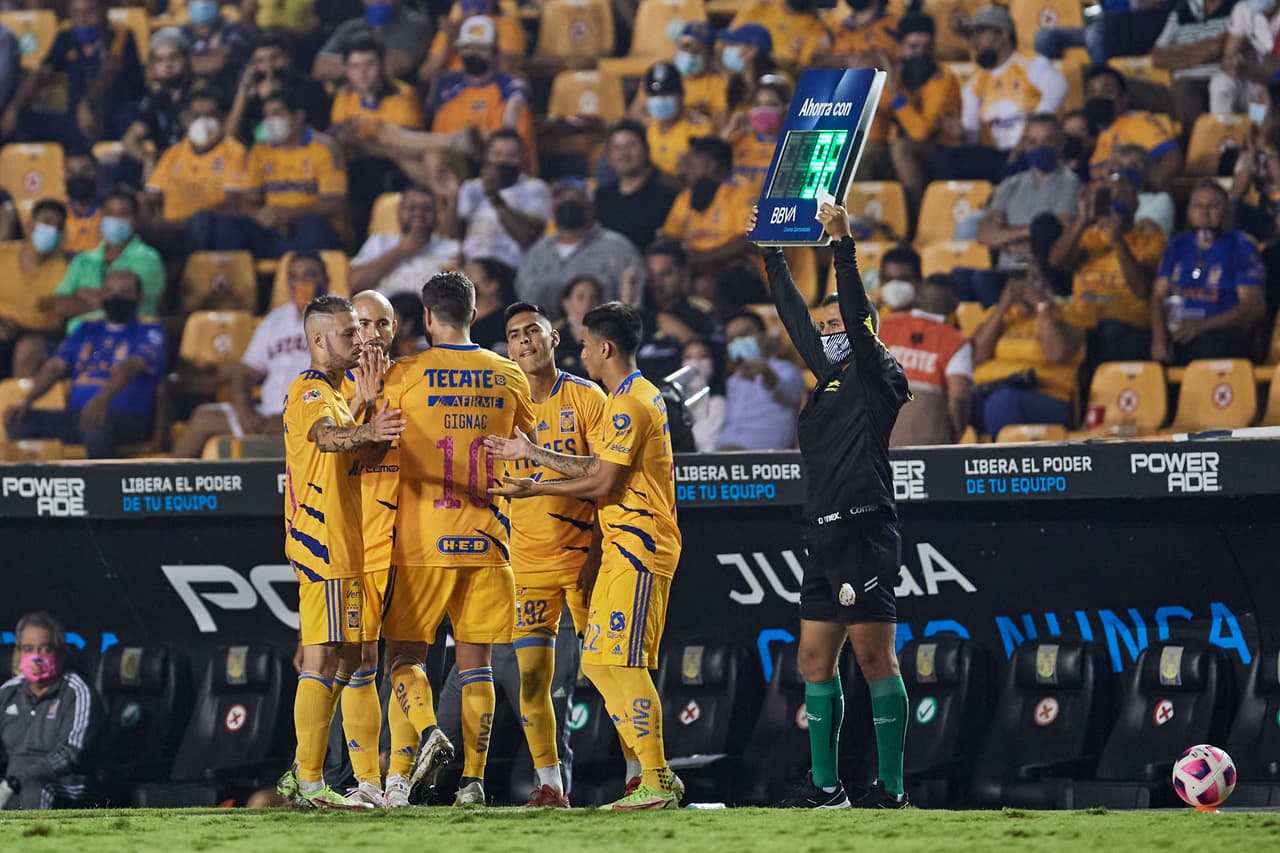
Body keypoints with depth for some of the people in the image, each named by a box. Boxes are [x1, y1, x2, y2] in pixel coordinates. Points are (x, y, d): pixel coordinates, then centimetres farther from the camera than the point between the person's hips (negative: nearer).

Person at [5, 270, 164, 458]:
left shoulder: (148, 332, 5)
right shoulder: (87, 330, 23)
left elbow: (132, 366, -15)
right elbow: (55, 366, 11)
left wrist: (102, 399, -35)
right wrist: (26, 400, -8)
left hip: (127, 419, -5)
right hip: (76, 413, 5)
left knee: (98, 427, -41)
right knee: (20, 420, -18)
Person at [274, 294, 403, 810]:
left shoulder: (331, 392, 22)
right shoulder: (310, 391, -10)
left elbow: (365, 456, 10)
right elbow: (325, 435, -33)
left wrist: (372, 401, -3)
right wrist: (365, 431, -54)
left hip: (339, 544, 10)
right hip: (323, 542, -10)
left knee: (342, 660, 13)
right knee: (325, 660, -12)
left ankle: (301, 774, 18)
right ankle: (310, 785, -13)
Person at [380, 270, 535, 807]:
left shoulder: (405, 375, -5)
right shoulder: (509, 377, 6)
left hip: (422, 541, -3)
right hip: (487, 541, 3)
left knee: (404, 652, 6)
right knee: (475, 661, 7)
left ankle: (428, 732, -20)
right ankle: (473, 778, 1)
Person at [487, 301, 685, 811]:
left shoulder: (629, 404, -14)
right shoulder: (638, 396, 18)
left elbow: (603, 483, -16)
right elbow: (596, 467, 20)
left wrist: (534, 489, -7)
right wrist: (531, 453, 23)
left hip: (637, 546, -10)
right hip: (626, 545, 10)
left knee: (620, 663, -12)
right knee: (601, 663, 10)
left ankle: (657, 784, -12)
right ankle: (648, 773, 11)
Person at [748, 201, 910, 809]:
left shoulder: (876, 378, -2)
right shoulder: (830, 379, 18)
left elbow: (857, 318, -16)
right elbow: (794, 318, 26)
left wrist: (843, 246, -21)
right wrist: (772, 253, 26)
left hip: (865, 533, -9)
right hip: (825, 536, 9)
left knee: (873, 657, -8)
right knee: (816, 661, 9)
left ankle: (891, 785, -7)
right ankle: (824, 784, 14)